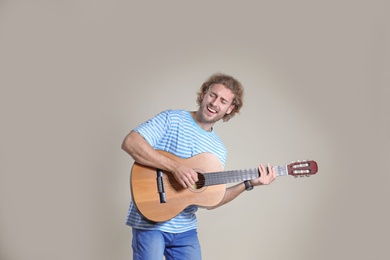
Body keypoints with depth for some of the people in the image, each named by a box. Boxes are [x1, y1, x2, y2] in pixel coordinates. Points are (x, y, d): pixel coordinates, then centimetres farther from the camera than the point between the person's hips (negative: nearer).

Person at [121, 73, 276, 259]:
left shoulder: (219, 150, 10)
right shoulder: (172, 119, -5)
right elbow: (130, 142, -19)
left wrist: (248, 184, -1)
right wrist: (176, 167, -23)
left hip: (186, 229, 5)